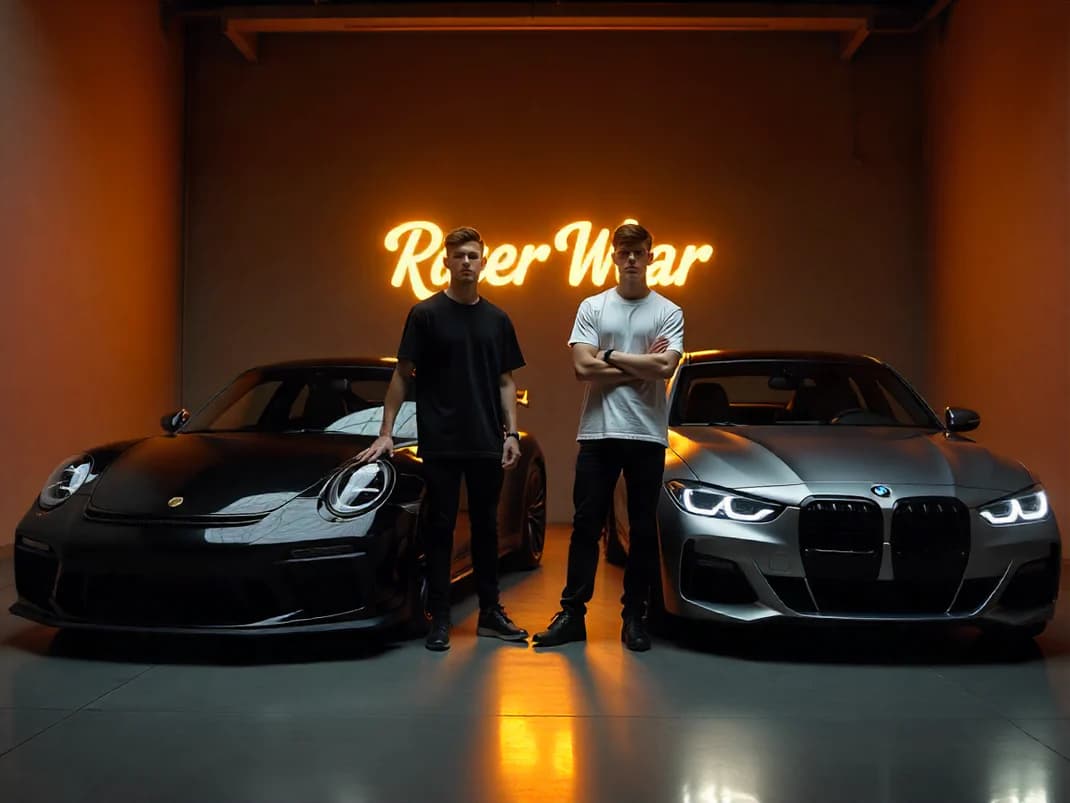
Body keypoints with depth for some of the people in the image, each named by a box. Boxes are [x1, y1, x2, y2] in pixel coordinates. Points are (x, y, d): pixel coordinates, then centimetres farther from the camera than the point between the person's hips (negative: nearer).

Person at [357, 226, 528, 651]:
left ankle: (490, 612, 19)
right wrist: (385, 433, -8)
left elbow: (506, 382, 13)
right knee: (440, 527, 1)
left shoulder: (497, 320, 10)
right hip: (439, 443, -3)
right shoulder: (426, 314, -1)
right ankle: (439, 619, 8)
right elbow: (402, 375, -2)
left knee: (486, 526, 10)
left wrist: (511, 433, 3)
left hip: (487, 443, 4)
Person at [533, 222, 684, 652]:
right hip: (598, 433, 0)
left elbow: (665, 367, -11)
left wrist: (611, 356, -5)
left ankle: (634, 617, 15)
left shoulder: (668, 312, 5)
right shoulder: (592, 307, 7)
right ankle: (572, 613, 10)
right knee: (586, 525, 3)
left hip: (647, 434, 0)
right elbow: (584, 368, -6)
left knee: (643, 529, 6)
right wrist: (641, 367, -7)